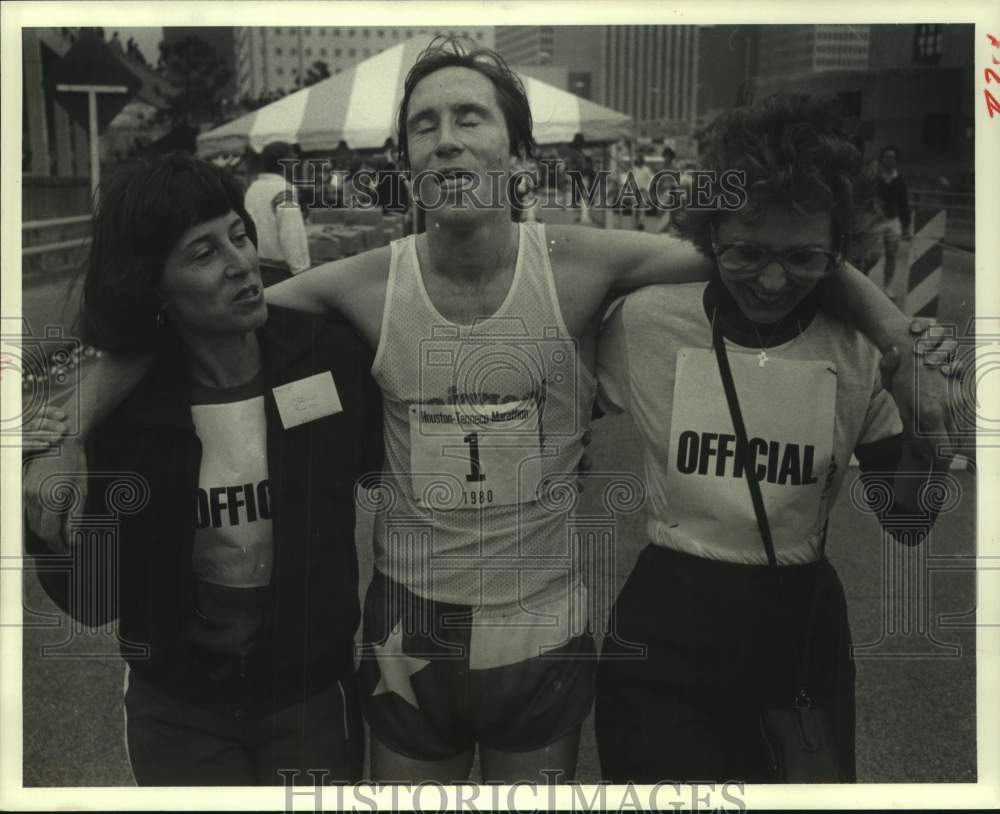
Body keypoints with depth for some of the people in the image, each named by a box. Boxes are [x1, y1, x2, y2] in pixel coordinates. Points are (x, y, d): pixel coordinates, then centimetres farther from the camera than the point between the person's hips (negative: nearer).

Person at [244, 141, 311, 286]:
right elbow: (292, 236, -22)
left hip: (256, 268, 8)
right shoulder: (284, 190, -16)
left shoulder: (252, 188, 8)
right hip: (279, 272, -8)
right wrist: (302, 272, -19)